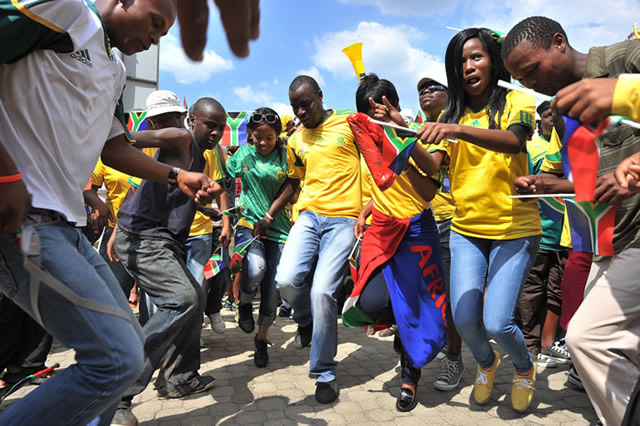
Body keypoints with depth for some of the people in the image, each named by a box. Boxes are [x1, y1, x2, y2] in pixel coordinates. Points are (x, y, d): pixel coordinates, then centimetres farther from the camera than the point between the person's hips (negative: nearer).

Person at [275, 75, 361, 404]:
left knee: (322, 291, -14)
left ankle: (325, 373, 8)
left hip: (343, 218, -4)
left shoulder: (350, 124, 2)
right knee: (286, 279, -17)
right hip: (309, 215, 4)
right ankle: (305, 320, 20)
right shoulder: (295, 141, 17)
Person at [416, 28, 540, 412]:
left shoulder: (516, 102, -2)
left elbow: (513, 141, -25)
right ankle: (487, 363, 32)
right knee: (464, 319, -5)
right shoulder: (451, 116, 9)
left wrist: (459, 130, -40)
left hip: (514, 228, -3)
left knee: (497, 322, -10)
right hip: (466, 229, 3)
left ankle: (525, 367, 27)